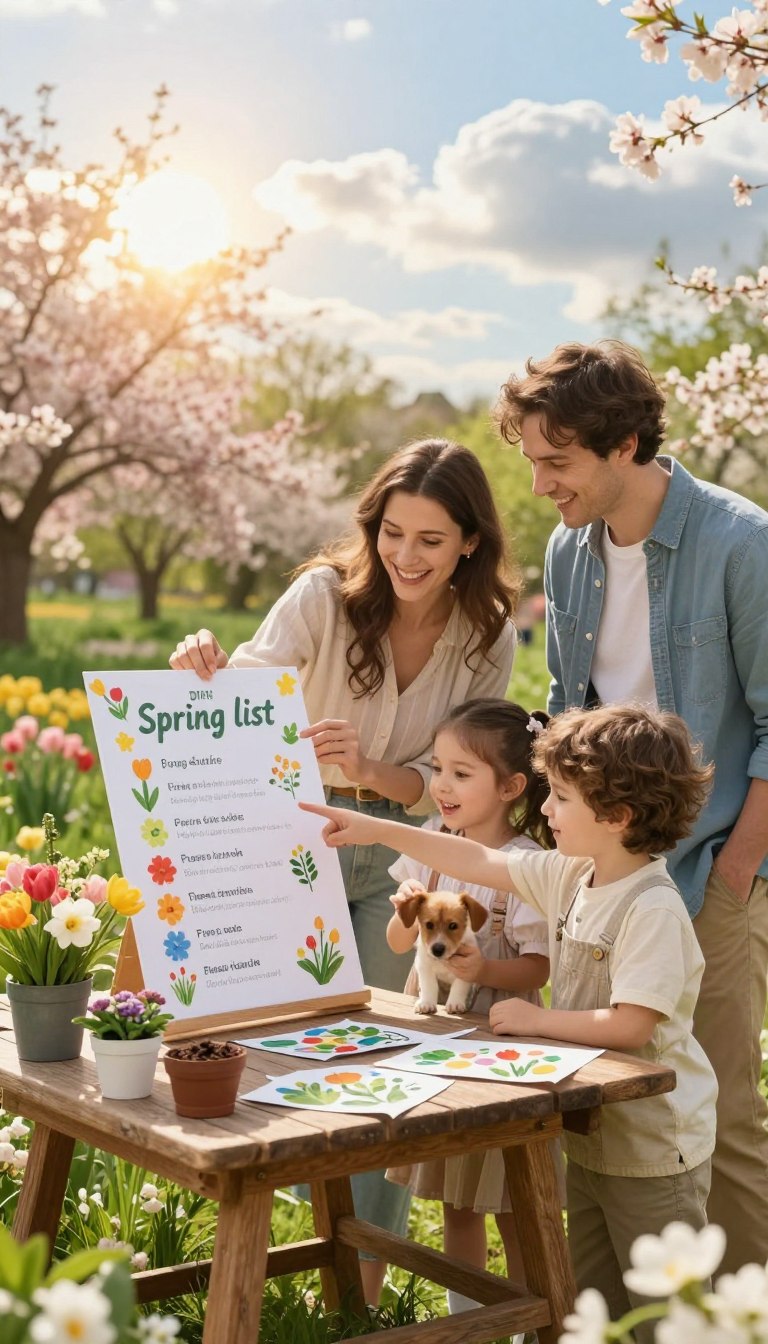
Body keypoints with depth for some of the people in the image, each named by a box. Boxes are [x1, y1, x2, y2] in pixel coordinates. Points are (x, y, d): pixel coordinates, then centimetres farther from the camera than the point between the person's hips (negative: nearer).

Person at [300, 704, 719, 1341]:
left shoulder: (654, 910, -25)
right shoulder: (569, 877, 1)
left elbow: (630, 1025, -30)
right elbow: (482, 861, 11)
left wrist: (537, 1019, -18)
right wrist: (377, 829, 9)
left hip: (654, 1151, -9)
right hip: (591, 1138, 9)